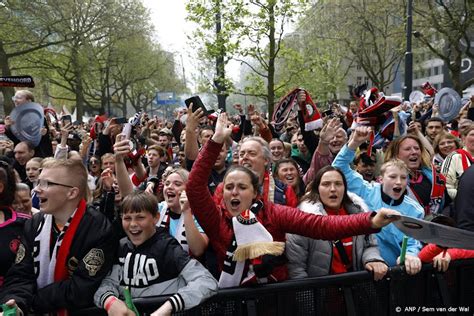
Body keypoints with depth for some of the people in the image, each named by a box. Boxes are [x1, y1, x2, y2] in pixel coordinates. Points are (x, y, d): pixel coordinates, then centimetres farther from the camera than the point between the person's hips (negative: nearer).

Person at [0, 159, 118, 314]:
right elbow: (20, 275, 0)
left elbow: (82, 291, -16)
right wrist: (15, 302, -19)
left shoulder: (100, 231, -15)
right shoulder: (34, 224, 3)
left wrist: (32, 300, -11)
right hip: (36, 311, 4)